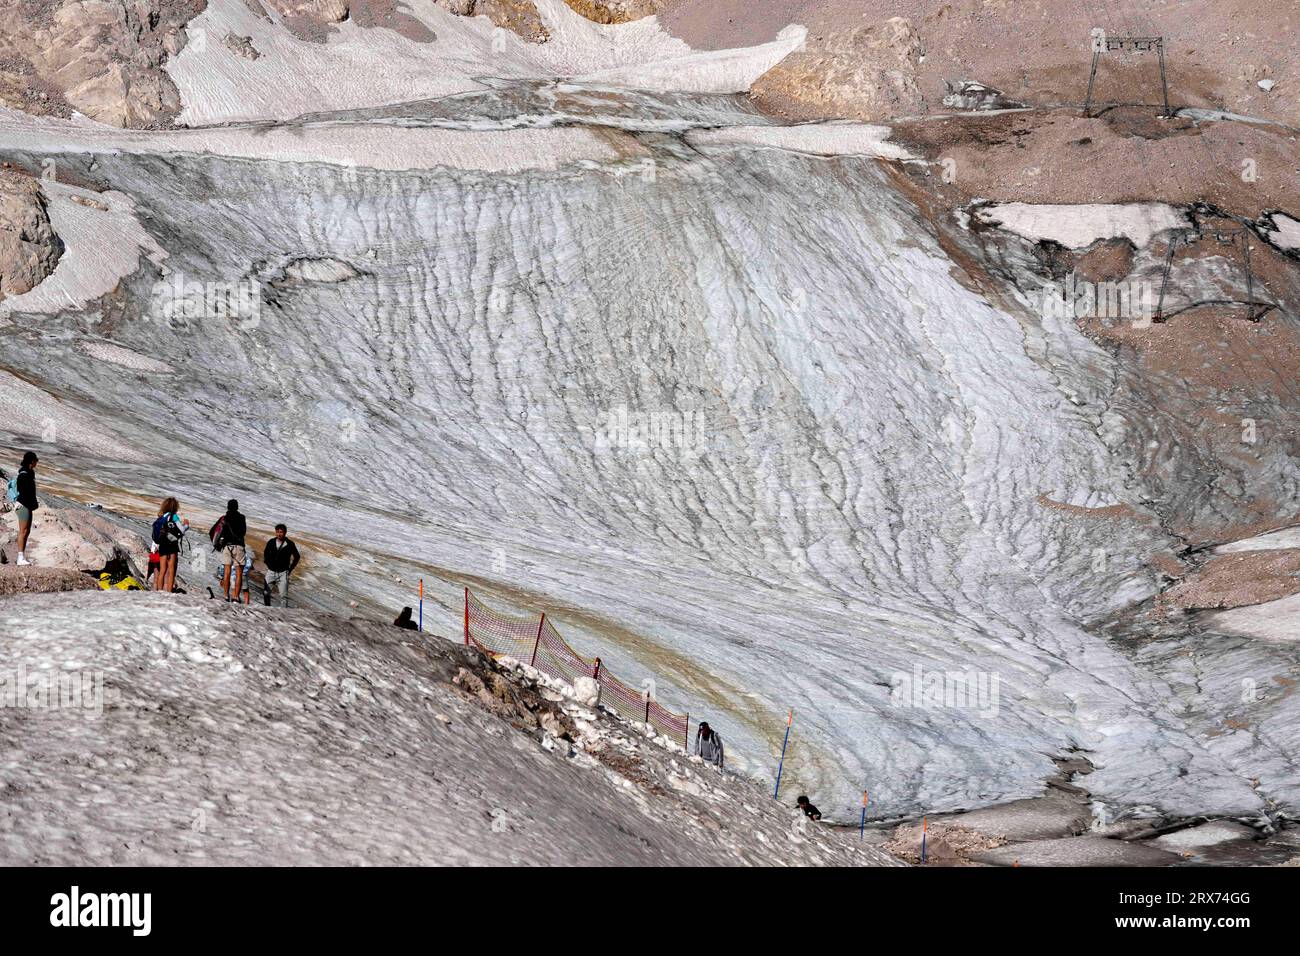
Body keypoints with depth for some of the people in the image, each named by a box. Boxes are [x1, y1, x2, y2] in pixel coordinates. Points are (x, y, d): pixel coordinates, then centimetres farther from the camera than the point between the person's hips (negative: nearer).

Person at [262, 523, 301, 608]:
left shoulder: (290, 544, -5)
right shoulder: (271, 542, 1)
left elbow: (297, 557, 8)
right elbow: (265, 554, 19)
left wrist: (290, 569, 5)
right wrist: (268, 565, 11)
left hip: (283, 573, -2)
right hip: (271, 572, 2)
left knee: (283, 595, -8)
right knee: (266, 593, -2)